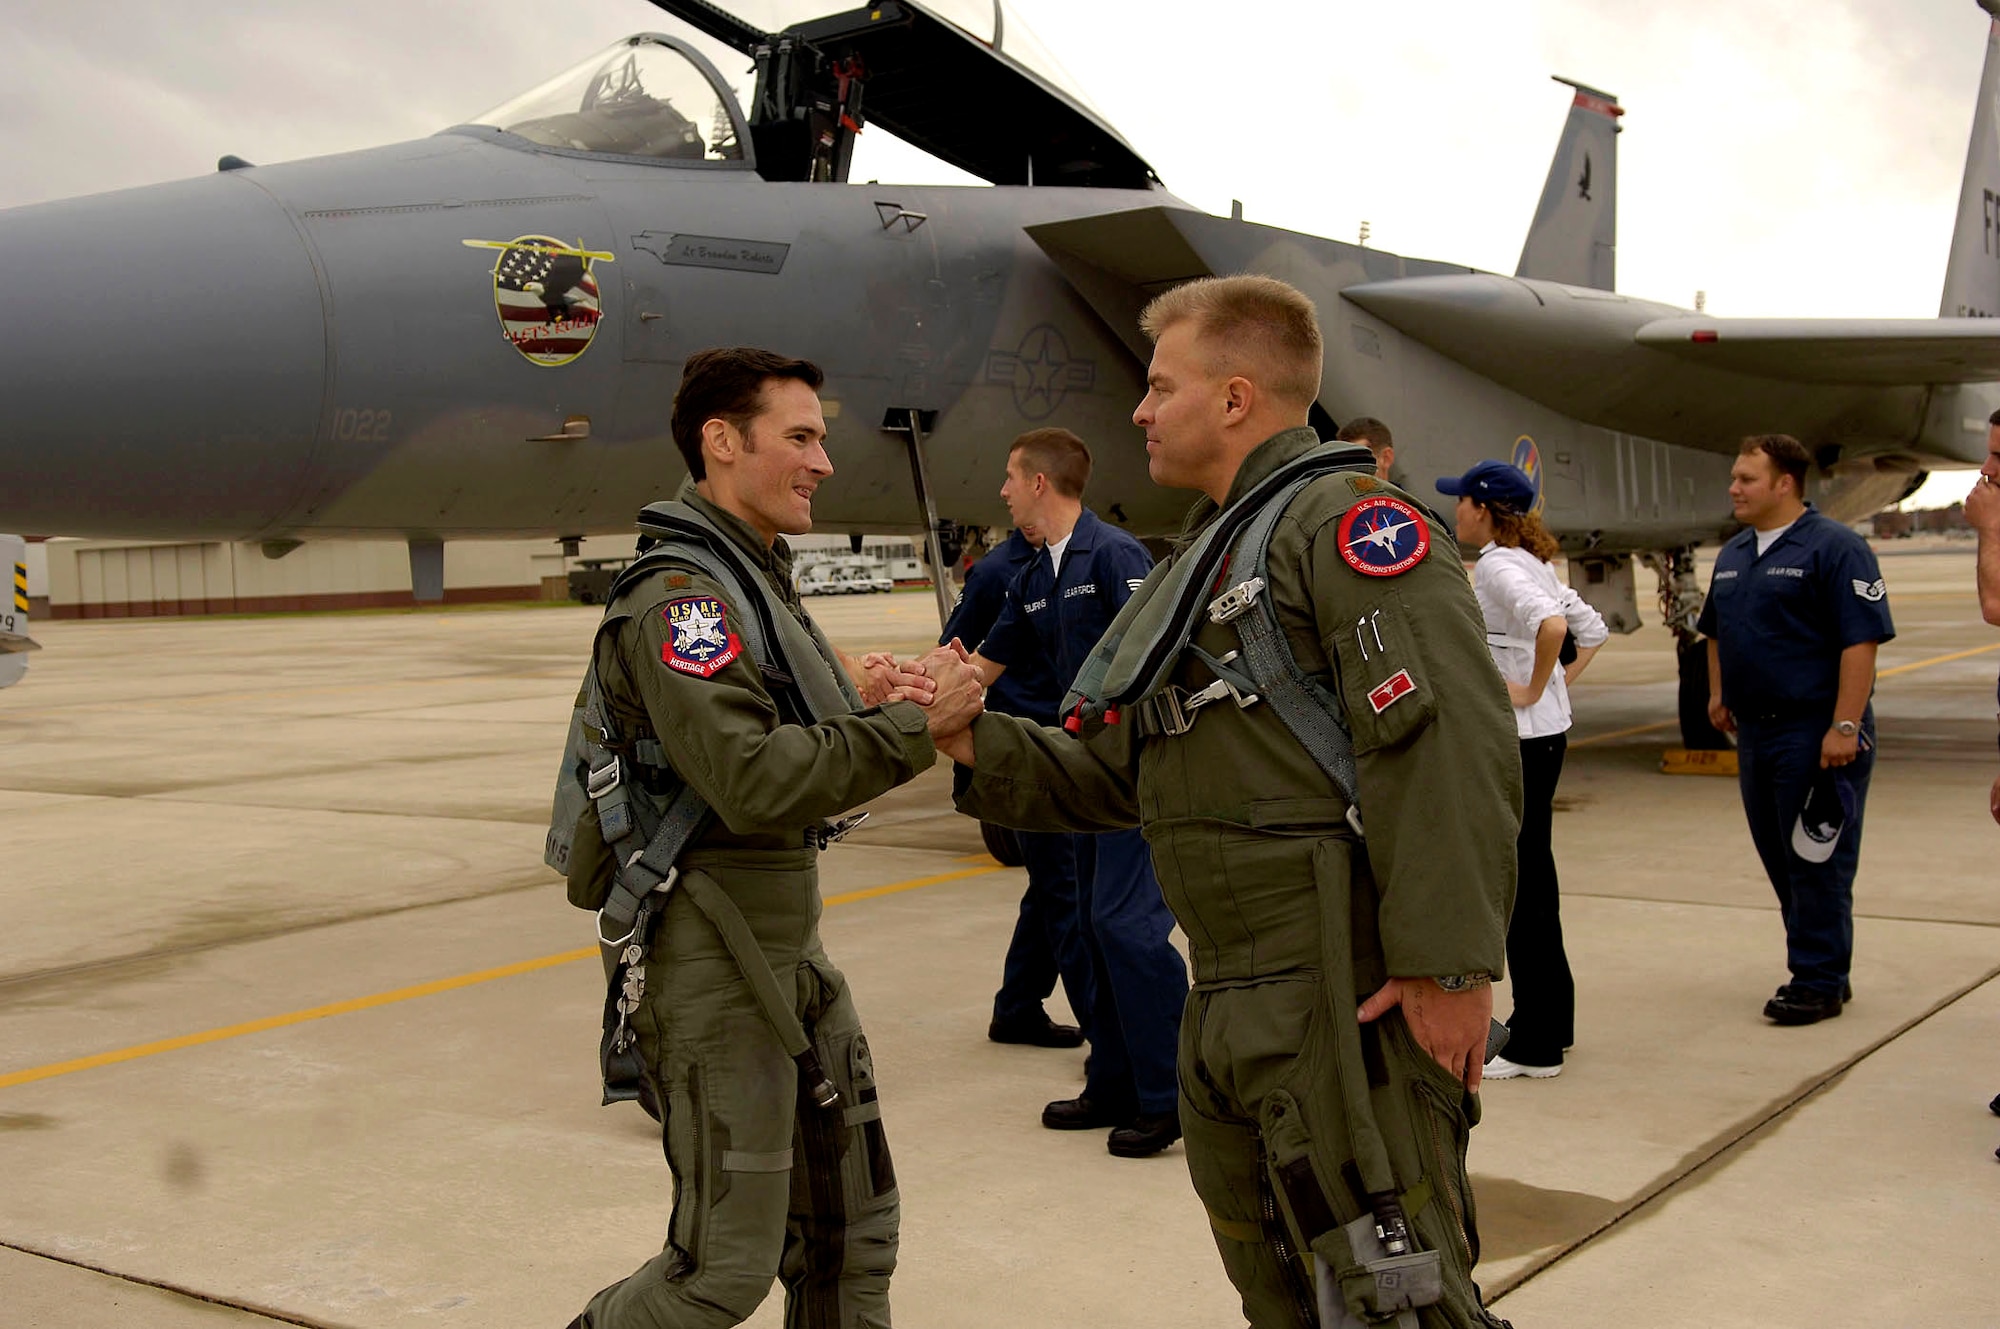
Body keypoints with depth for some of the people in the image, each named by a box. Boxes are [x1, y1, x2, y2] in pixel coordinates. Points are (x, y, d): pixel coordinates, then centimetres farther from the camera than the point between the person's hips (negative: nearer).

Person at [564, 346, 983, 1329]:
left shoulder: (760, 578, 14)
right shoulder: (680, 595, -18)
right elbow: (753, 781, -29)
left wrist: (888, 707, -7)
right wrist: (907, 727, -23)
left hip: (795, 947, 10)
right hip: (716, 962, -10)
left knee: (852, 1230, 15)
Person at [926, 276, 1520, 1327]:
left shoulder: (1347, 522, -10)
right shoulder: (1199, 562, 21)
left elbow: (1450, 746, -22)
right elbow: (1110, 770, 21)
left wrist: (1449, 965, -26)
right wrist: (973, 743, 7)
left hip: (1353, 1002, -10)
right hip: (1227, 1007, 10)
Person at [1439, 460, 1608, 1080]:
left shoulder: (1496, 565, -15)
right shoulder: (1532, 563, 14)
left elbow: (1550, 623, -33)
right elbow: (1594, 629, 20)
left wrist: (1533, 689, -21)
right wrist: (1563, 682, 13)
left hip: (1518, 737, -10)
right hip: (1544, 733, 10)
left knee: (1519, 883, -3)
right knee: (1534, 875, 17)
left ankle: (1535, 1046, 3)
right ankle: (1550, 1021, 26)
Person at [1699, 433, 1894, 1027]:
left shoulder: (1834, 548, -11)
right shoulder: (1733, 554, 14)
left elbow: (1862, 640, -17)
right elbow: (1716, 630, 28)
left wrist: (1845, 726, -22)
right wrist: (1719, 693, 17)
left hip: (1815, 732, -8)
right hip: (1755, 730, 8)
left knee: (1817, 860, -3)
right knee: (1779, 858, 12)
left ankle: (1818, 982, 7)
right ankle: (1822, 970, 24)